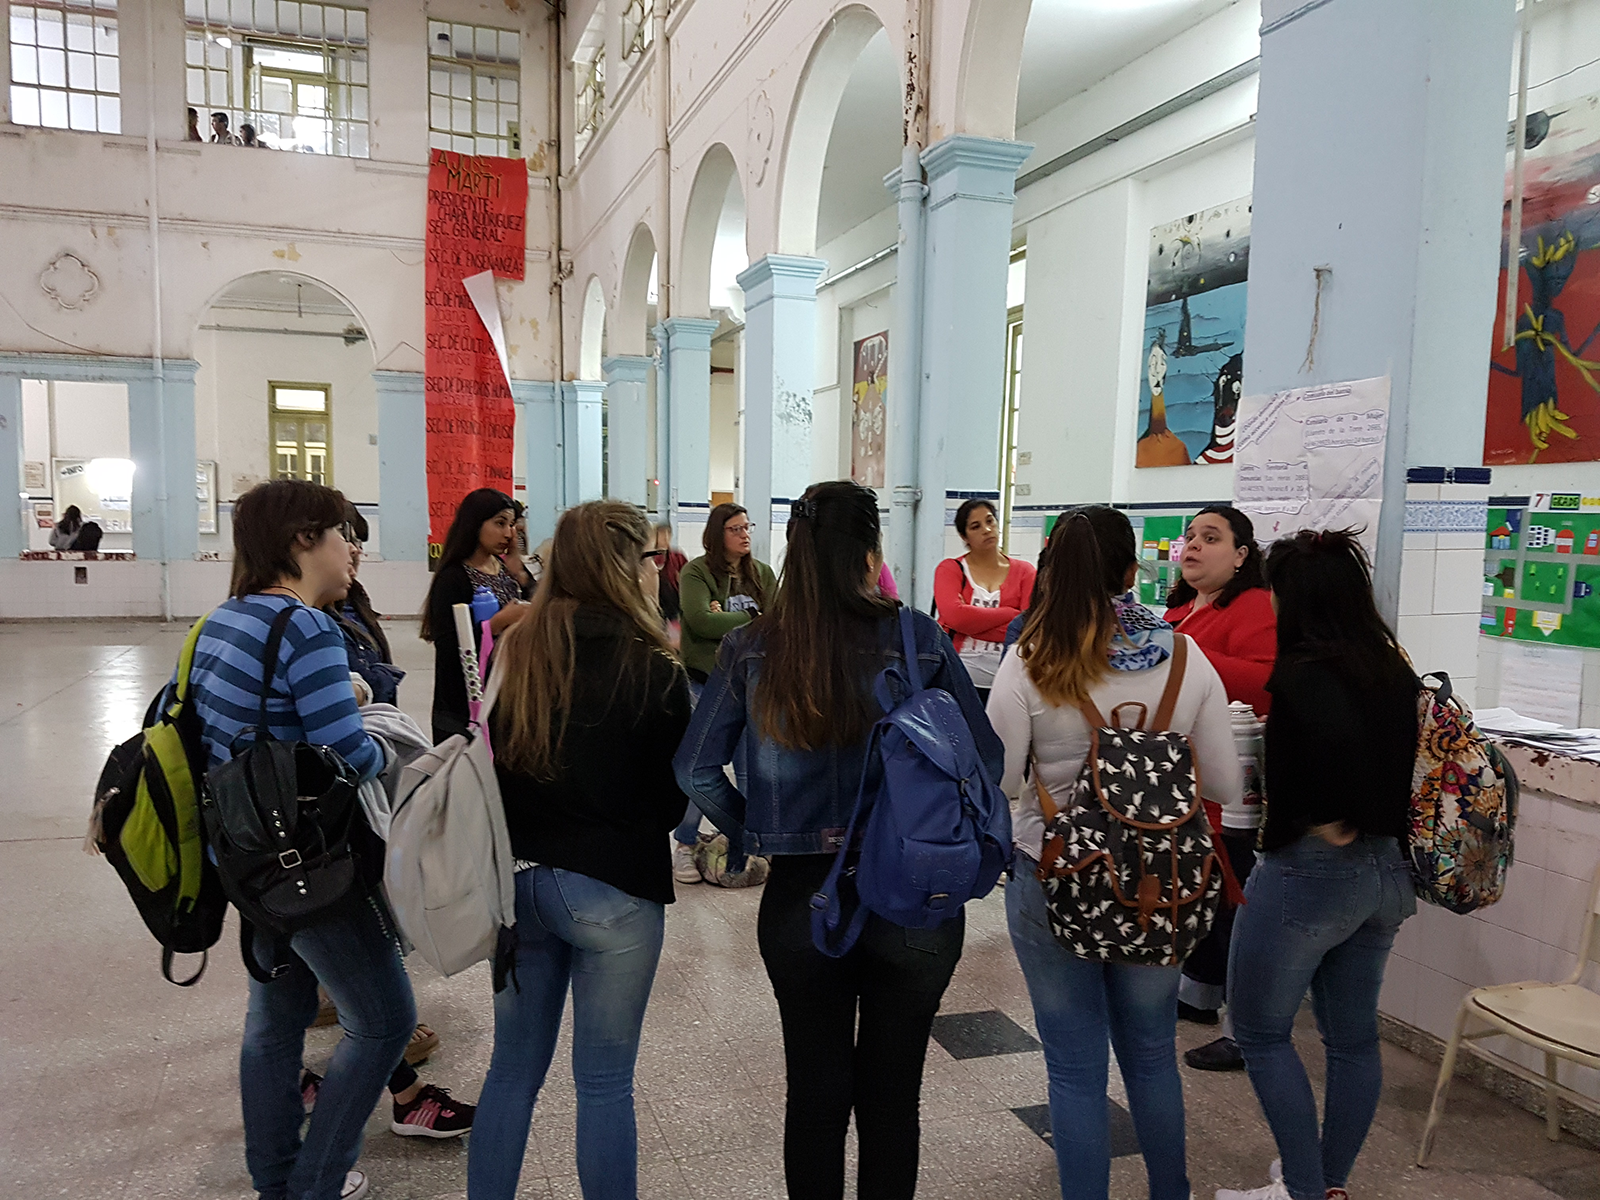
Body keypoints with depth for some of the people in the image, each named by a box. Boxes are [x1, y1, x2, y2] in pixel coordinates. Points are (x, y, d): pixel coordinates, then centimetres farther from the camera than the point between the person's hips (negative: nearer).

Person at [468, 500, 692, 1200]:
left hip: (518, 878, 5)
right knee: (604, 1084, 11)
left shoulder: (516, 652, -3)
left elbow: (492, 762, 6)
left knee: (514, 1068, 19)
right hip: (614, 892, -5)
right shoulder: (653, 670, -16)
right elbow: (674, 796, -6)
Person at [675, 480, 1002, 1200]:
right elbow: (985, 760, -6)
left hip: (801, 897, 1)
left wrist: (756, 834, 7)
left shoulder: (751, 650, -6)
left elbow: (695, 771, -4)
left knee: (815, 1090, 19)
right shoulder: (917, 640, -10)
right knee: (891, 1096, 18)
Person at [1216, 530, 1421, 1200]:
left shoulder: (1301, 676, -19)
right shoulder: (1394, 672, 4)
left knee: (1261, 1031, 9)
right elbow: (1402, 763, 6)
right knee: (1353, 1036, 18)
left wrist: (1331, 830, -19)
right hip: (1388, 869, 8)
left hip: (1310, 869, -8)